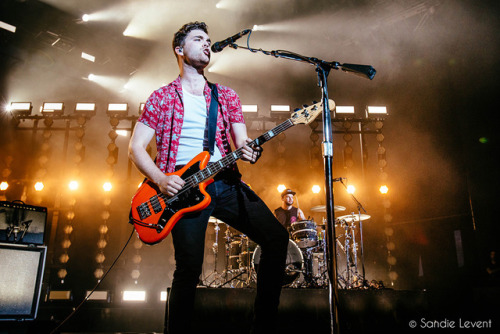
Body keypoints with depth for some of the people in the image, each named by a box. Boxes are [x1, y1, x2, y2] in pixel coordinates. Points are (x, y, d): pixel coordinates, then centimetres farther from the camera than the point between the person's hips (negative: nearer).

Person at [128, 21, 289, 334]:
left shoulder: (227, 95, 19)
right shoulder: (162, 97, 11)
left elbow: (241, 139, 10)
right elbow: (136, 147, 6)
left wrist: (248, 150, -16)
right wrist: (162, 180, -11)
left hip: (226, 182, 3)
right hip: (184, 186, -3)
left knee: (276, 236, -10)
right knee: (189, 269, -10)